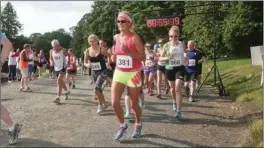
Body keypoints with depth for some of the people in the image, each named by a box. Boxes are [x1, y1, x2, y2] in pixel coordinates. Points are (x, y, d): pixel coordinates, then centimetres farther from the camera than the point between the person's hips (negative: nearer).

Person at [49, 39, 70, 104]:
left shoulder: (63, 50, -15)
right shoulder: (51, 51, -2)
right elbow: (51, 58, 12)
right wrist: (51, 62, -9)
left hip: (62, 68, -6)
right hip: (56, 68, 6)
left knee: (59, 81, -17)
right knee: (61, 82, 18)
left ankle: (58, 98, -16)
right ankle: (67, 91, 43)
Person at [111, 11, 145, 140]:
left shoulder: (135, 38, -14)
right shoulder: (116, 37, 4)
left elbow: (143, 57, -16)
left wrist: (128, 52, -27)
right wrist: (115, 57, 2)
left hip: (133, 74, -4)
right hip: (119, 73, 5)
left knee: (134, 104, 9)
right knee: (114, 102, -9)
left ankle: (138, 125, 36)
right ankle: (122, 125, 16)